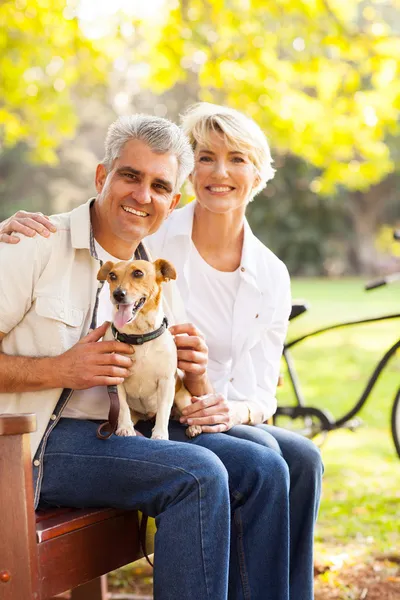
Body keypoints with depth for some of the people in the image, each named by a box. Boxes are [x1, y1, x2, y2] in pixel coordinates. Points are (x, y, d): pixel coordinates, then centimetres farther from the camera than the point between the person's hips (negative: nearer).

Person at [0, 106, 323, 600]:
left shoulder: (271, 276, 7)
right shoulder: (146, 239, -5)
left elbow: (261, 392, 7)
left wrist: (234, 411, -17)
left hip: (215, 418, 5)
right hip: (132, 421, -4)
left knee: (302, 458, -25)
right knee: (262, 461, -29)